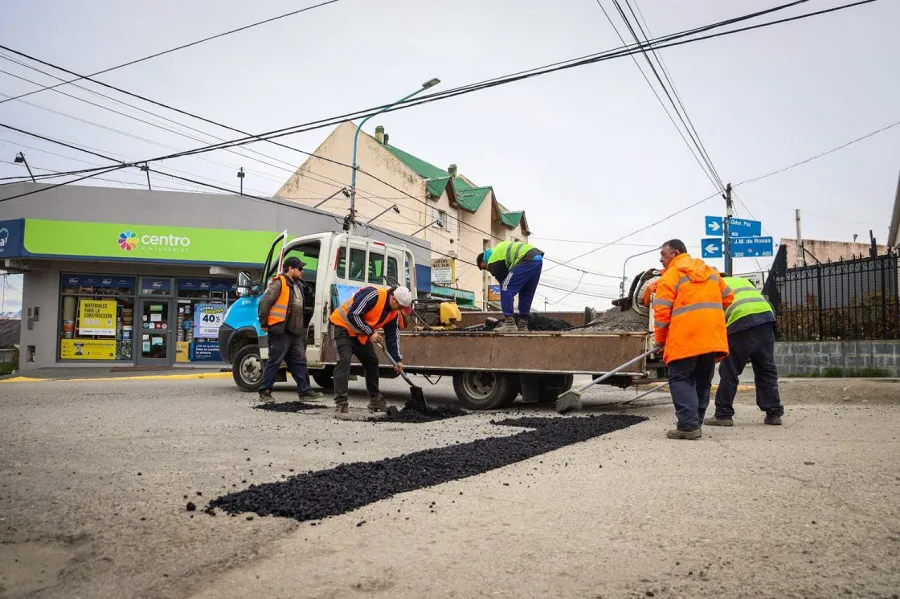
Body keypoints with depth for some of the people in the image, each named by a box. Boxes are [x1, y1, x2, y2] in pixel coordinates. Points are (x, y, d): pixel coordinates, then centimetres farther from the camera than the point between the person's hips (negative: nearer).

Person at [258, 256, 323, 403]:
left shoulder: (297, 285, 20)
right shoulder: (279, 283, -9)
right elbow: (264, 303, -15)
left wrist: (301, 328, 20)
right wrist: (264, 324, -13)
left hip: (295, 333, 9)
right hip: (280, 332, -9)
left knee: (299, 362, 10)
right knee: (274, 362, -2)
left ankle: (304, 391, 15)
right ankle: (264, 392, 6)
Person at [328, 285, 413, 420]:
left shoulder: (394, 313, -2)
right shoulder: (373, 295, -29)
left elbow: (392, 336, 5)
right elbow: (353, 315, -30)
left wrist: (398, 360, 0)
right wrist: (370, 332, -24)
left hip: (360, 334, 9)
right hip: (341, 326, -9)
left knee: (372, 362, 13)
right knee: (344, 360, -23)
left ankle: (375, 401, 28)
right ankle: (341, 404, -23)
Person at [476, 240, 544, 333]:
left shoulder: (492, 262, 5)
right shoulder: (497, 250, 31)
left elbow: (504, 284, 5)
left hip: (527, 259, -10)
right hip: (538, 258, 10)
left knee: (506, 288, -6)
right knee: (526, 293, 20)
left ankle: (510, 324, -10)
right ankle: (523, 325, 21)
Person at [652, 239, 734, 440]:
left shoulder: (670, 276, -2)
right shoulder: (710, 271, 19)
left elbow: (662, 311, -8)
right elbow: (728, 298, 23)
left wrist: (660, 339, 3)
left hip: (685, 338, -6)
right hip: (713, 337, 7)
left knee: (680, 379, -1)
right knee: (702, 381, 14)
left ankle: (688, 425, -11)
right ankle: (695, 424, 19)